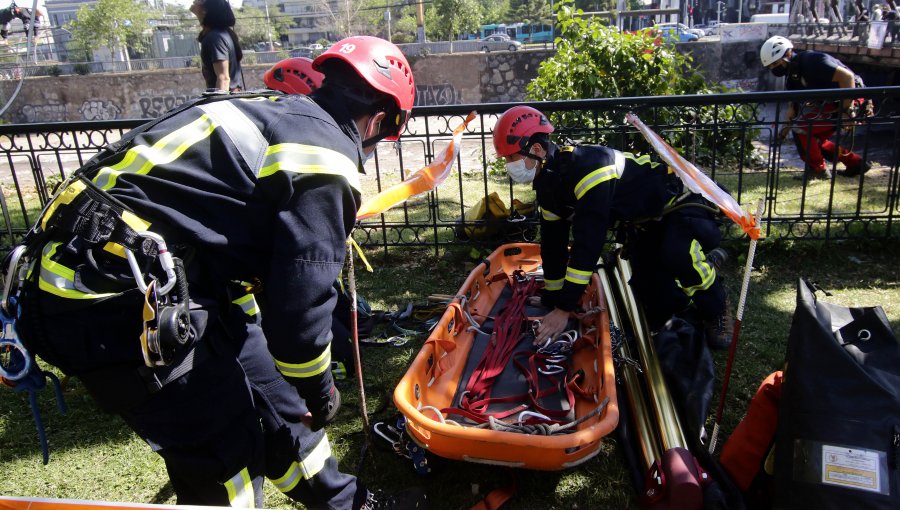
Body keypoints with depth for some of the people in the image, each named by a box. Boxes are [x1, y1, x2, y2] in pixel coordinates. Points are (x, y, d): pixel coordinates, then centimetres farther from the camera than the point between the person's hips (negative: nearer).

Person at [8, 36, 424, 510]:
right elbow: (300, 298, -14)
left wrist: (249, 331, 32)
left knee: (269, 386, 17)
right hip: (115, 307, -9)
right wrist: (320, 388, 4)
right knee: (223, 449, 5)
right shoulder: (325, 156, -12)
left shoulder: (279, 114, 14)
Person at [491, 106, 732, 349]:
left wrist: (564, 310, -34)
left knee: (676, 254, -41)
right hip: (645, 226, 8)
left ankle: (716, 312, -9)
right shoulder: (548, 186, -5)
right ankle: (706, 263, 27)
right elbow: (553, 244, 3)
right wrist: (551, 303, 6)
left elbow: (587, 244, -37)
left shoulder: (587, 164, -34)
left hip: (678, 205, -8)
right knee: (658, 315, 0)